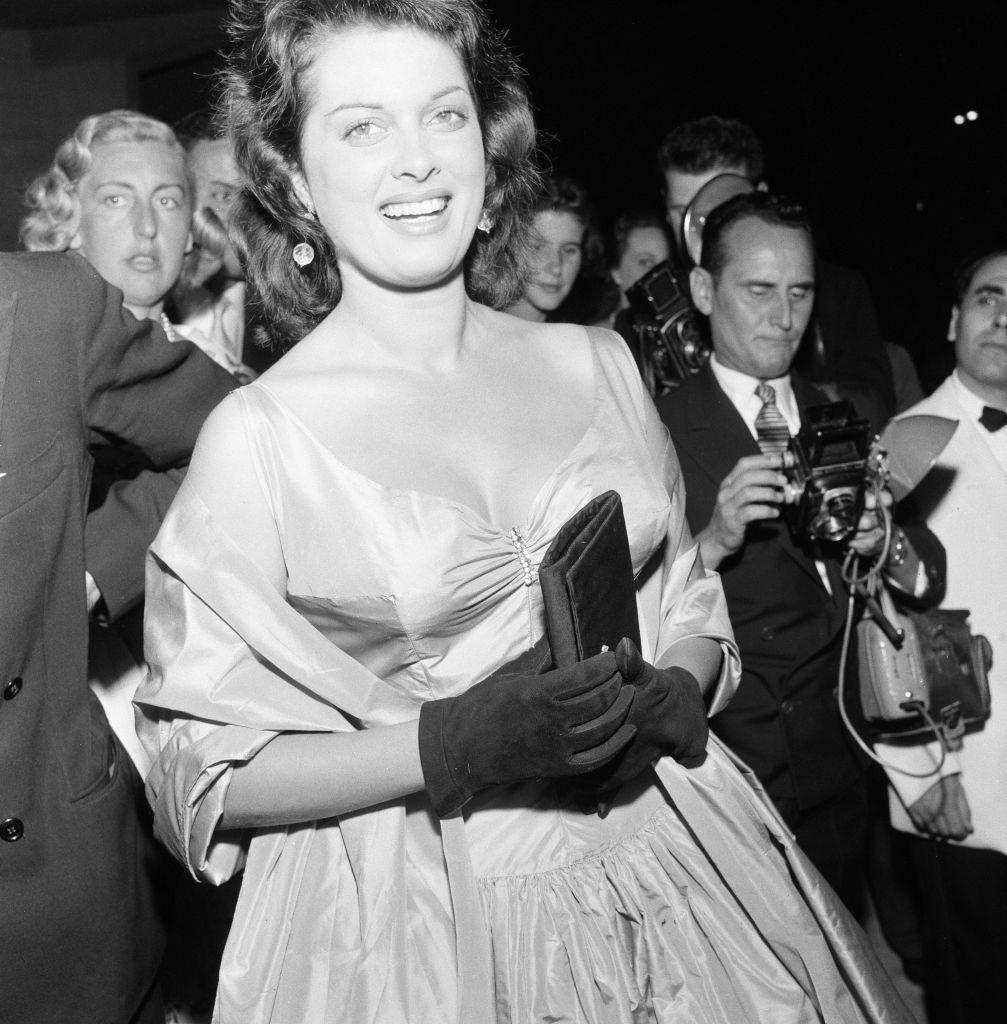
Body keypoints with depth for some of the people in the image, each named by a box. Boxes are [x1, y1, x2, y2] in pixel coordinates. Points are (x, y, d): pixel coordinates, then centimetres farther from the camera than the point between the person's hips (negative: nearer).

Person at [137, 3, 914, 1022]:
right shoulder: (256, 436, -12)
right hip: (418, 918, -3)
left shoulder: (596, 364, -1)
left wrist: (673, 698, -9)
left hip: (668, 870, 4)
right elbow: (198, 771, -9)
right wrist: (448, 747, -21)